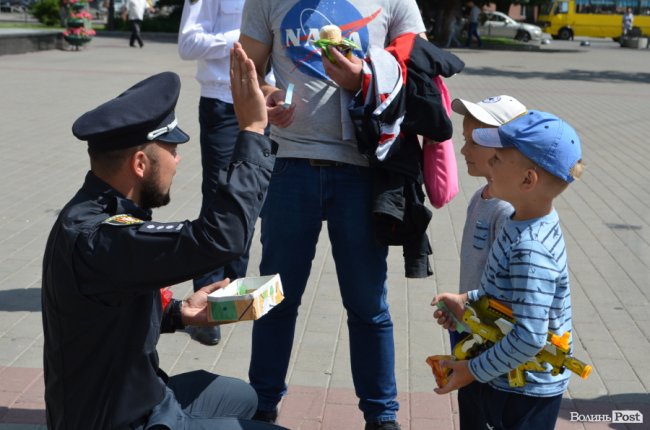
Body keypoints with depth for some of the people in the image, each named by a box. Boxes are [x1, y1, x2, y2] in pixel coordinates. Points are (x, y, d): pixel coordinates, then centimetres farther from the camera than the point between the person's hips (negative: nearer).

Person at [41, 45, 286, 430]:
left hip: (135, 396, 10)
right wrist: (253, 129, -32)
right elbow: (220, 236, -40)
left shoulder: (99, 213, 0)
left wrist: (177, 313, 0)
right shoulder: (94, 238, -32)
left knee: (243, 396, 27)